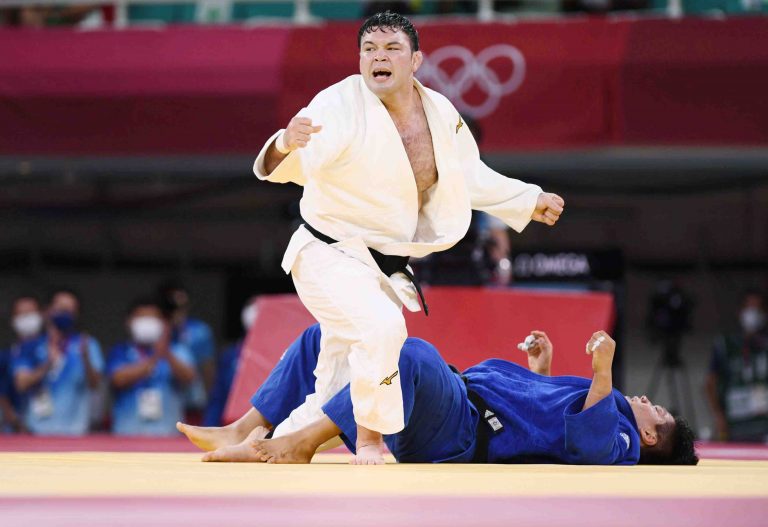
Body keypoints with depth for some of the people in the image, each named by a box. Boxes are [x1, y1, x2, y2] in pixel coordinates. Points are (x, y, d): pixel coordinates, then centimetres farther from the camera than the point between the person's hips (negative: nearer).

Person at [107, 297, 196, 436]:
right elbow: (119, 379, -10)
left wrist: (167, 355, -26)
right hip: (128, 432, 0)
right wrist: (153, 359, -19)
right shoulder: (120, 352, 8)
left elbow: (188, 377, -8)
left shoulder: (177, 351, 9)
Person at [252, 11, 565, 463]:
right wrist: (286, 145, -55)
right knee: (381, 326, -34)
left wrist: (530, 202, 24)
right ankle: (371, 439, -15)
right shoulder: (340, 105, -19)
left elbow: (472, 178, 19)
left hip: (386, 267, 7)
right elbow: (291, 166, -32)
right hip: (330, 258, -7)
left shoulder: (440, 114, 0)